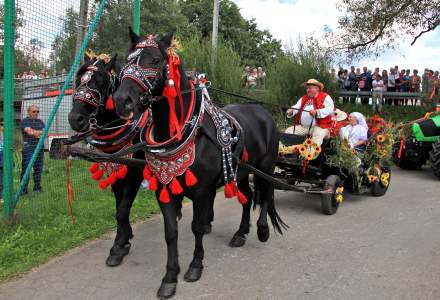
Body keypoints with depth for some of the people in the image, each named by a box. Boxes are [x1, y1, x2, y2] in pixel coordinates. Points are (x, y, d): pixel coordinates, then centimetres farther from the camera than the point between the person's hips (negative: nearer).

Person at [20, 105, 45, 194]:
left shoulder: (40, 122, 17)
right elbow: (30, 132, -15)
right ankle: (23, 189, -4)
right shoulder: (24, 122, 0)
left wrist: (35, 132, -9)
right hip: (28, 149, -5)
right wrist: (40, 132, -3)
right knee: (26, 169, -7)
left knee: (38, 169, 9)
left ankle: (37, 187, 19)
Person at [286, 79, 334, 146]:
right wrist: (291, 111, -15)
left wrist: (317, 112, -27)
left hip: (319, 126, -6)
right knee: (288, 131, -6)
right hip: (302, 126, 6)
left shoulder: (325, 97, 2)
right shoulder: (303, 98, 21)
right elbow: (296, 107, 9)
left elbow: (330, 109, -13)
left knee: (316, 140, -34)